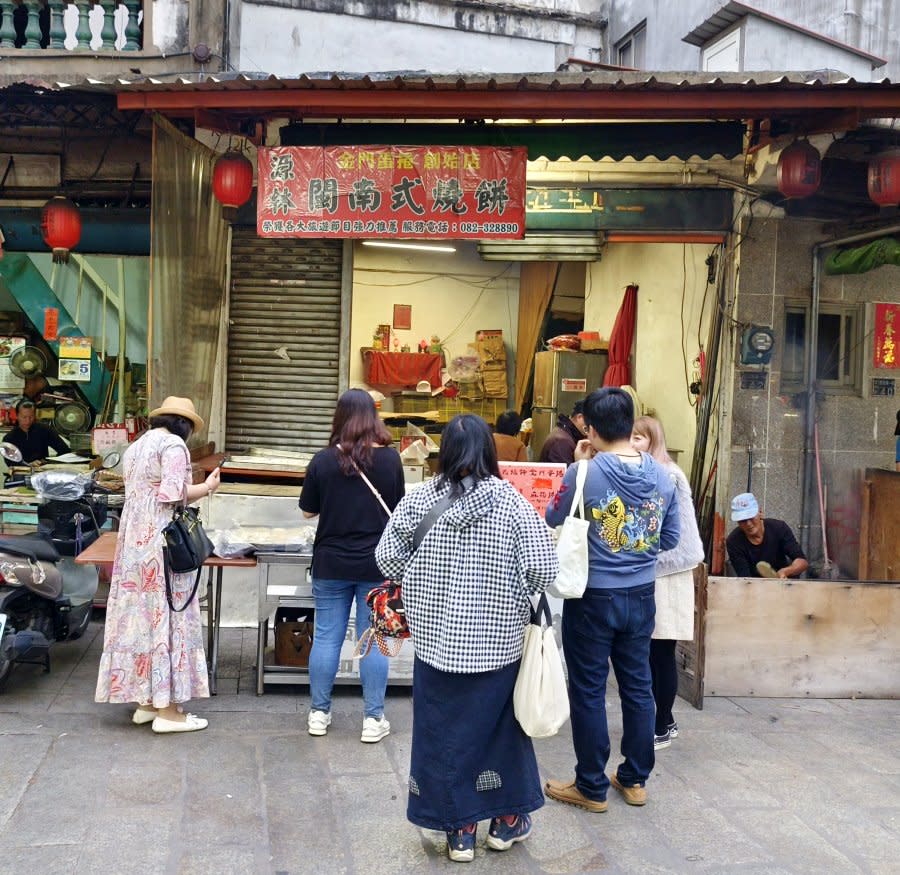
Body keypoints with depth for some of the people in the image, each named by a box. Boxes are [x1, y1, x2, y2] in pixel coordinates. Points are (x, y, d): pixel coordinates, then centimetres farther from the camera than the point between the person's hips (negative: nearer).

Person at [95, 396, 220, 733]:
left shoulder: (136, 446, 18)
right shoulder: (173, 444, -9)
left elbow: (142, 495, 16)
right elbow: (173, 494, -19)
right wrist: (208, 486, -4)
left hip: (134, 541, 9)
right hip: (162, 542, -9)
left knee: (140, 615, 10)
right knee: (166, 616, -4)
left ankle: (146, 701, 17)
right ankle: (168, 710, 0)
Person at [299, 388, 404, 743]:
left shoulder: (323, 460, -7)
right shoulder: (390, 458, -8)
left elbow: (308, 511, 3)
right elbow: (398, 509, 3)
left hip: (331, 563, 1)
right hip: (377, 564, 0)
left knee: (326, 637, 10)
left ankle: (319, 713, 19)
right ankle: (373, 719, 11)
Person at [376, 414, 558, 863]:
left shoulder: (420, 499, -6)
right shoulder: (512, 503, -11)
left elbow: (386, 557, -1)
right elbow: (543, 571, -11)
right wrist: (511, 594, 8)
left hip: (435, 637, 1)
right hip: (497, 640, 0)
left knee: (442, 730, 12)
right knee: (499, 724, 17)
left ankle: (460, 828, 21)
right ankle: (507, 818, 30)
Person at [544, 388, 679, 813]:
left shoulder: (584, 475, -19)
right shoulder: (662, 476, -4)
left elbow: (553, 519, -1)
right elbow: (670, 538, 6)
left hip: (592, 598, -5)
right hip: (641, 595, 5)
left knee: (588, 691, 8)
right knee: (637, 687, 16)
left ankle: (592, 787, 18)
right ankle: (635, 779, 29)